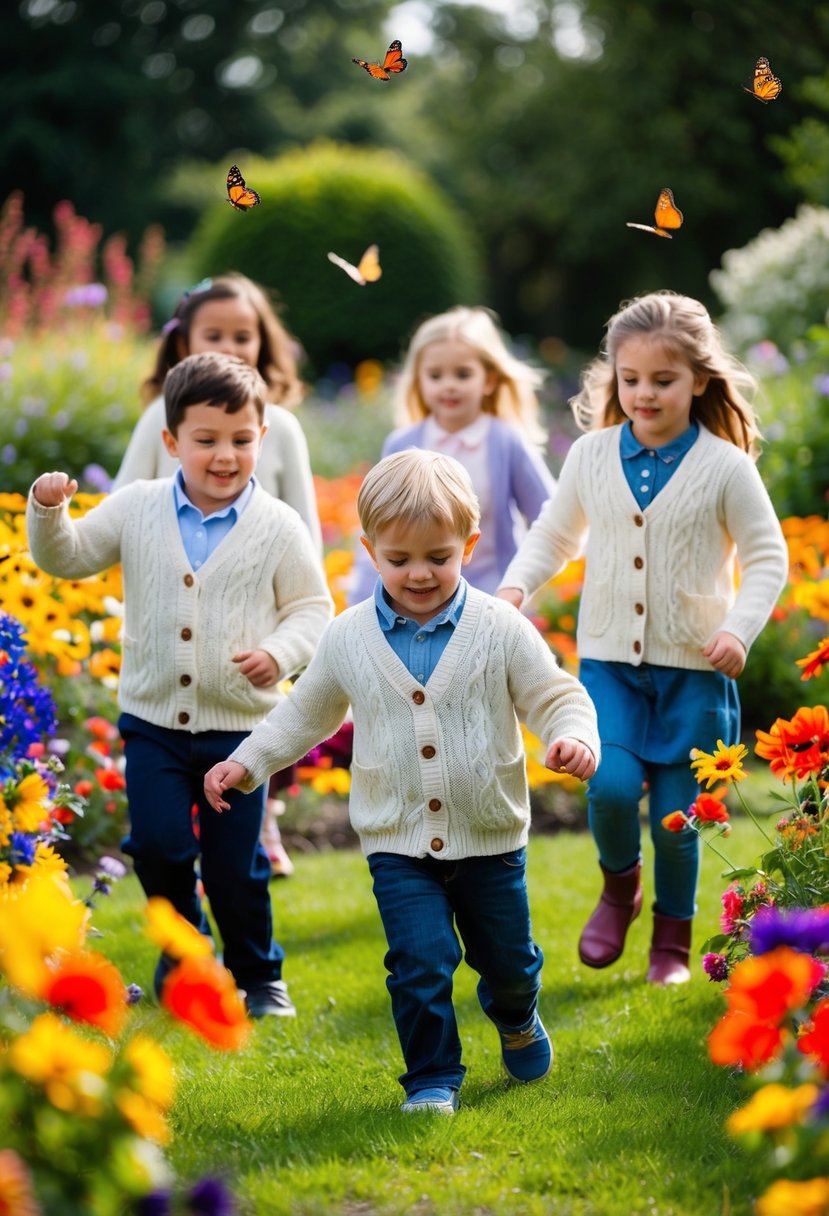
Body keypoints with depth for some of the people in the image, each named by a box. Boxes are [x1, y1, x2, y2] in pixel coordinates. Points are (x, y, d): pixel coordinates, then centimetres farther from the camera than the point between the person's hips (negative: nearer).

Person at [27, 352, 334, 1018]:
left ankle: (259, 975, 27)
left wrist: (281, 653, -18)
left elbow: (313, 608, 0)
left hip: (240, 725, -1)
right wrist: (47, 511, -11)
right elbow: (67, 558, 8)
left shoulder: (278, 526, -6)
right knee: (158, 845, -4)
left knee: (236, 864, 5)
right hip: (154, 719, 1)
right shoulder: (137, 509, -2)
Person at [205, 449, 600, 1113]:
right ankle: (433, 1078, 8)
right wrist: (246, 763, 8)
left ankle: (517, 1020, 49)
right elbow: (306, 714, 13)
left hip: (490, 836, 0)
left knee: (507, 956, 15)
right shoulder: (349, 637, -2)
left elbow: (554, 695, -4)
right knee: (421, 962, -12)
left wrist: (574, 737, -26)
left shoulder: (500, 629, -9)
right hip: (398, 843, 0)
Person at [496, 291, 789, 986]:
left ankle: (673, 939, 26)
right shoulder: (591, 456, 2)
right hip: (609, 661, 2)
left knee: (676, 813, 3)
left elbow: (767, 558, 1)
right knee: (612, 787, -17)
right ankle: (620, 887, 16)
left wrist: (739, 629, -14)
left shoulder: (725, 467, -6)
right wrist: (516, 587, -2)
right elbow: (555, 536, 16)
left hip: (693, 668, -2)